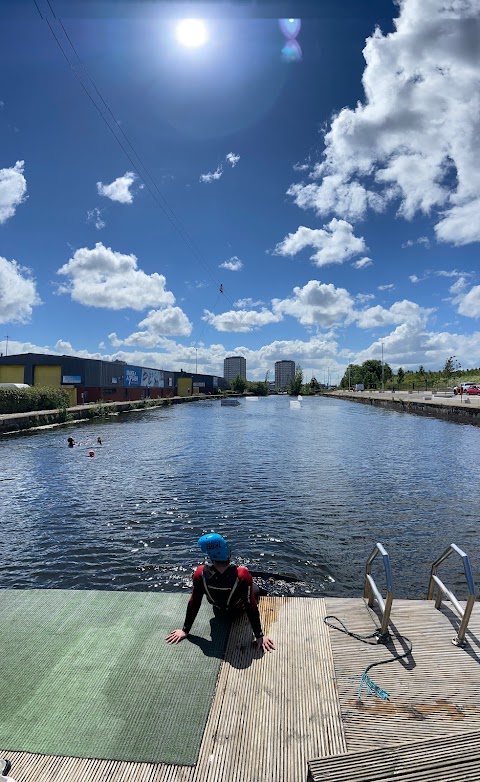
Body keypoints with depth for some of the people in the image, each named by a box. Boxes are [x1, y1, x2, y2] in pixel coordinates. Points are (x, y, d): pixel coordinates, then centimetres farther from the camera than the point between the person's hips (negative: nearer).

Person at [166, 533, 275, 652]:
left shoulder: (201, 574, -38)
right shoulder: (242, 576, -44)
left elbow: (193, 604, -25)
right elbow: (251, 607, -34)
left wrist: (185, 630, -10)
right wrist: (259, 636, -21)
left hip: (218, 609, 2)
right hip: (237, 609, -1)